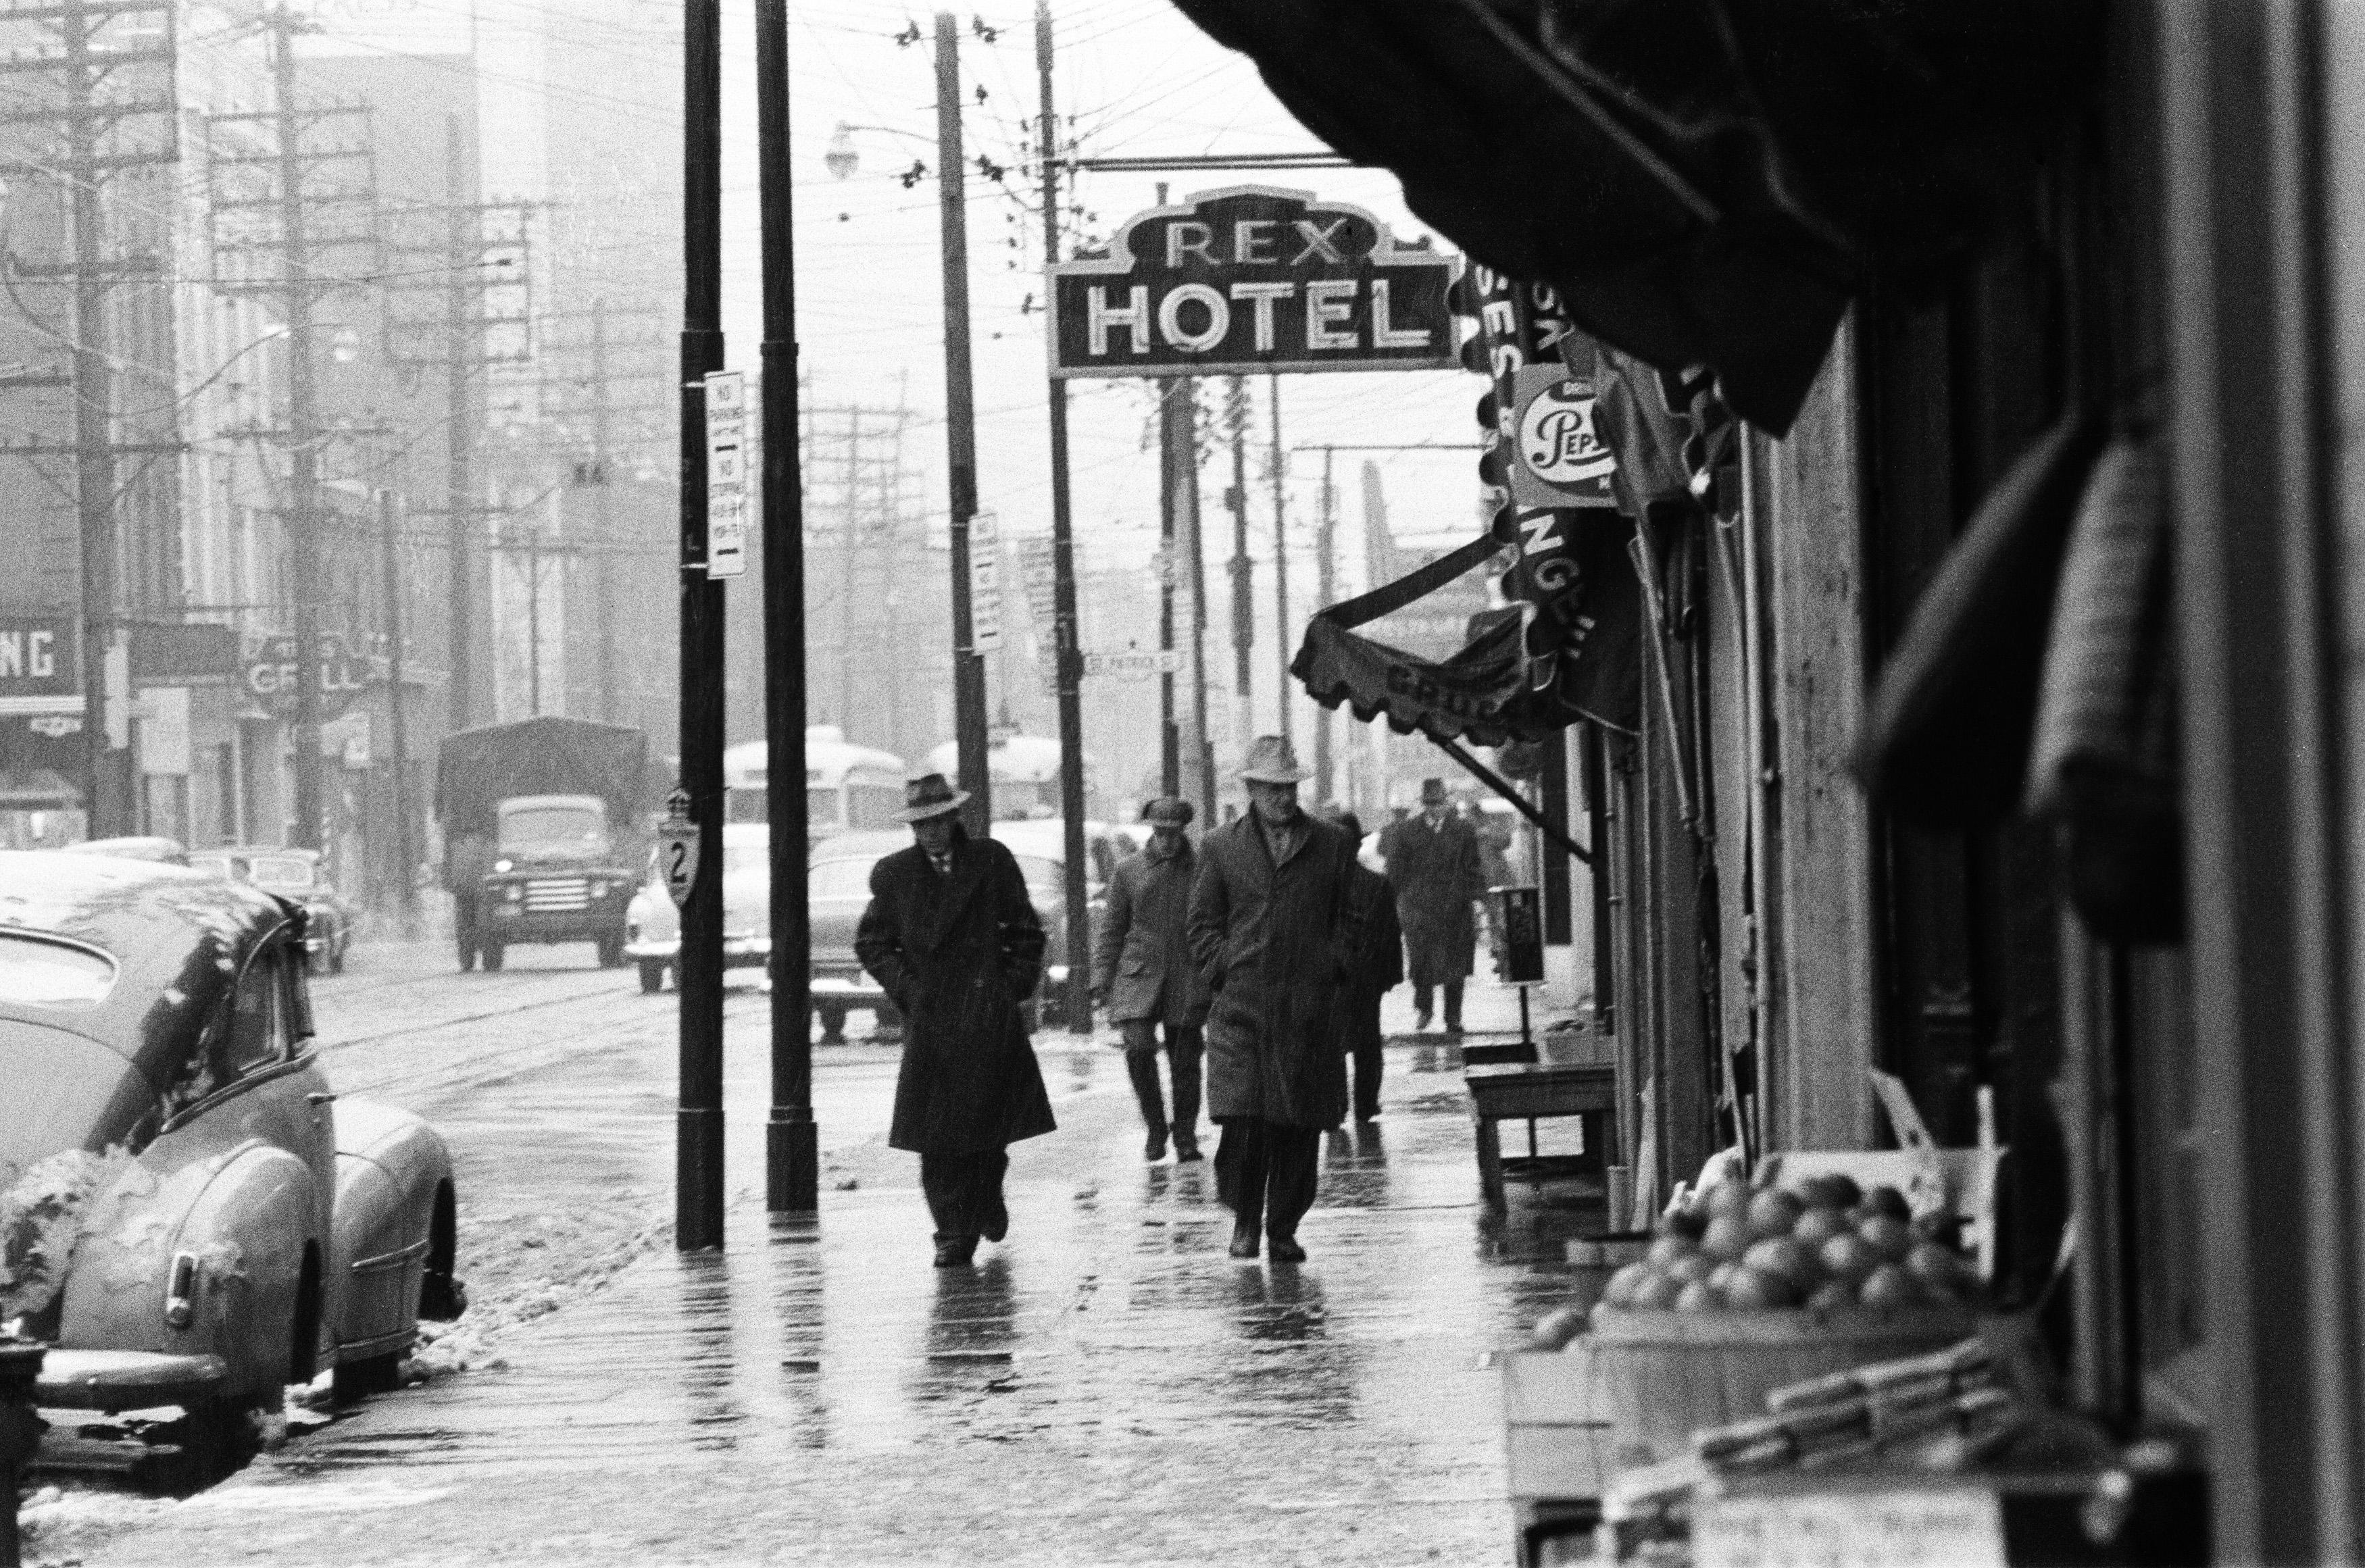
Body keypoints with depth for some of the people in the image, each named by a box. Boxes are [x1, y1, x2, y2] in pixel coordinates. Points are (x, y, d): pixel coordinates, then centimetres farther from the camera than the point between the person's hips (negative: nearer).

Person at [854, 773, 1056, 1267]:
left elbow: (1026, 933, 10)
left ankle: (986, 1199, 25)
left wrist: (1014, 987, 1)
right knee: (937, 1133, -7)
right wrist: (903, 987, 0)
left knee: (987, 1120, -3)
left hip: (987, 1011, -1)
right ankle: (953, 1231, -5)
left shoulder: (991, 861, 4)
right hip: (928, 1018, 1)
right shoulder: (895, 874, 7)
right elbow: (871, 942, 13)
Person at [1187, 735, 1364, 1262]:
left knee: (1301, 1123, 0)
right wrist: (1223, 975, -1)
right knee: (1243, 1117, -12)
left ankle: (1284, 1228, 9)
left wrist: (1334, 971, 2)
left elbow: (1347, 920, 16)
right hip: (1240, 1008, -1)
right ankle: (1245, 1219, 4)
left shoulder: (1332, 847, 12)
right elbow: (1204, 923, 11)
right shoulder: (1219, 848, 9)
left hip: (1309, 1007, 1)